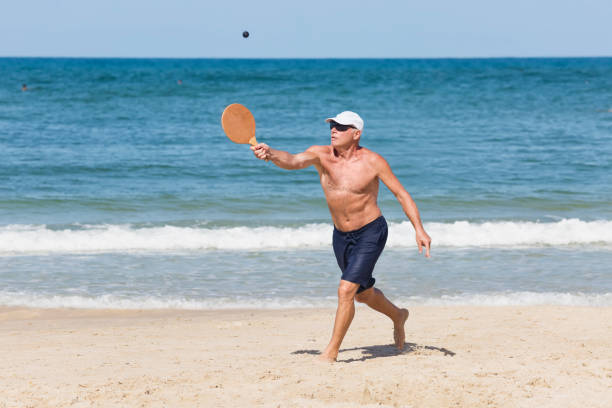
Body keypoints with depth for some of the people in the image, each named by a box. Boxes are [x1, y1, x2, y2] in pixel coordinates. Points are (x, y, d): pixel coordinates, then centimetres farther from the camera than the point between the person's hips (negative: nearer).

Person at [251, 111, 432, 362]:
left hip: (370, 232, -5)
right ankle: (397, 316, 51)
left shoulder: (372, 162, -15)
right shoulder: (321, 155, -9)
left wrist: (419, 228, -16)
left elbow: (401, 194, -9)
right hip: (341, 235, 5)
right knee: (363, 293, 21)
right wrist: (270, 154, -48)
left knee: (346, 290, -18)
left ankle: (331, 351, -5)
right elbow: (293, 161, -27)